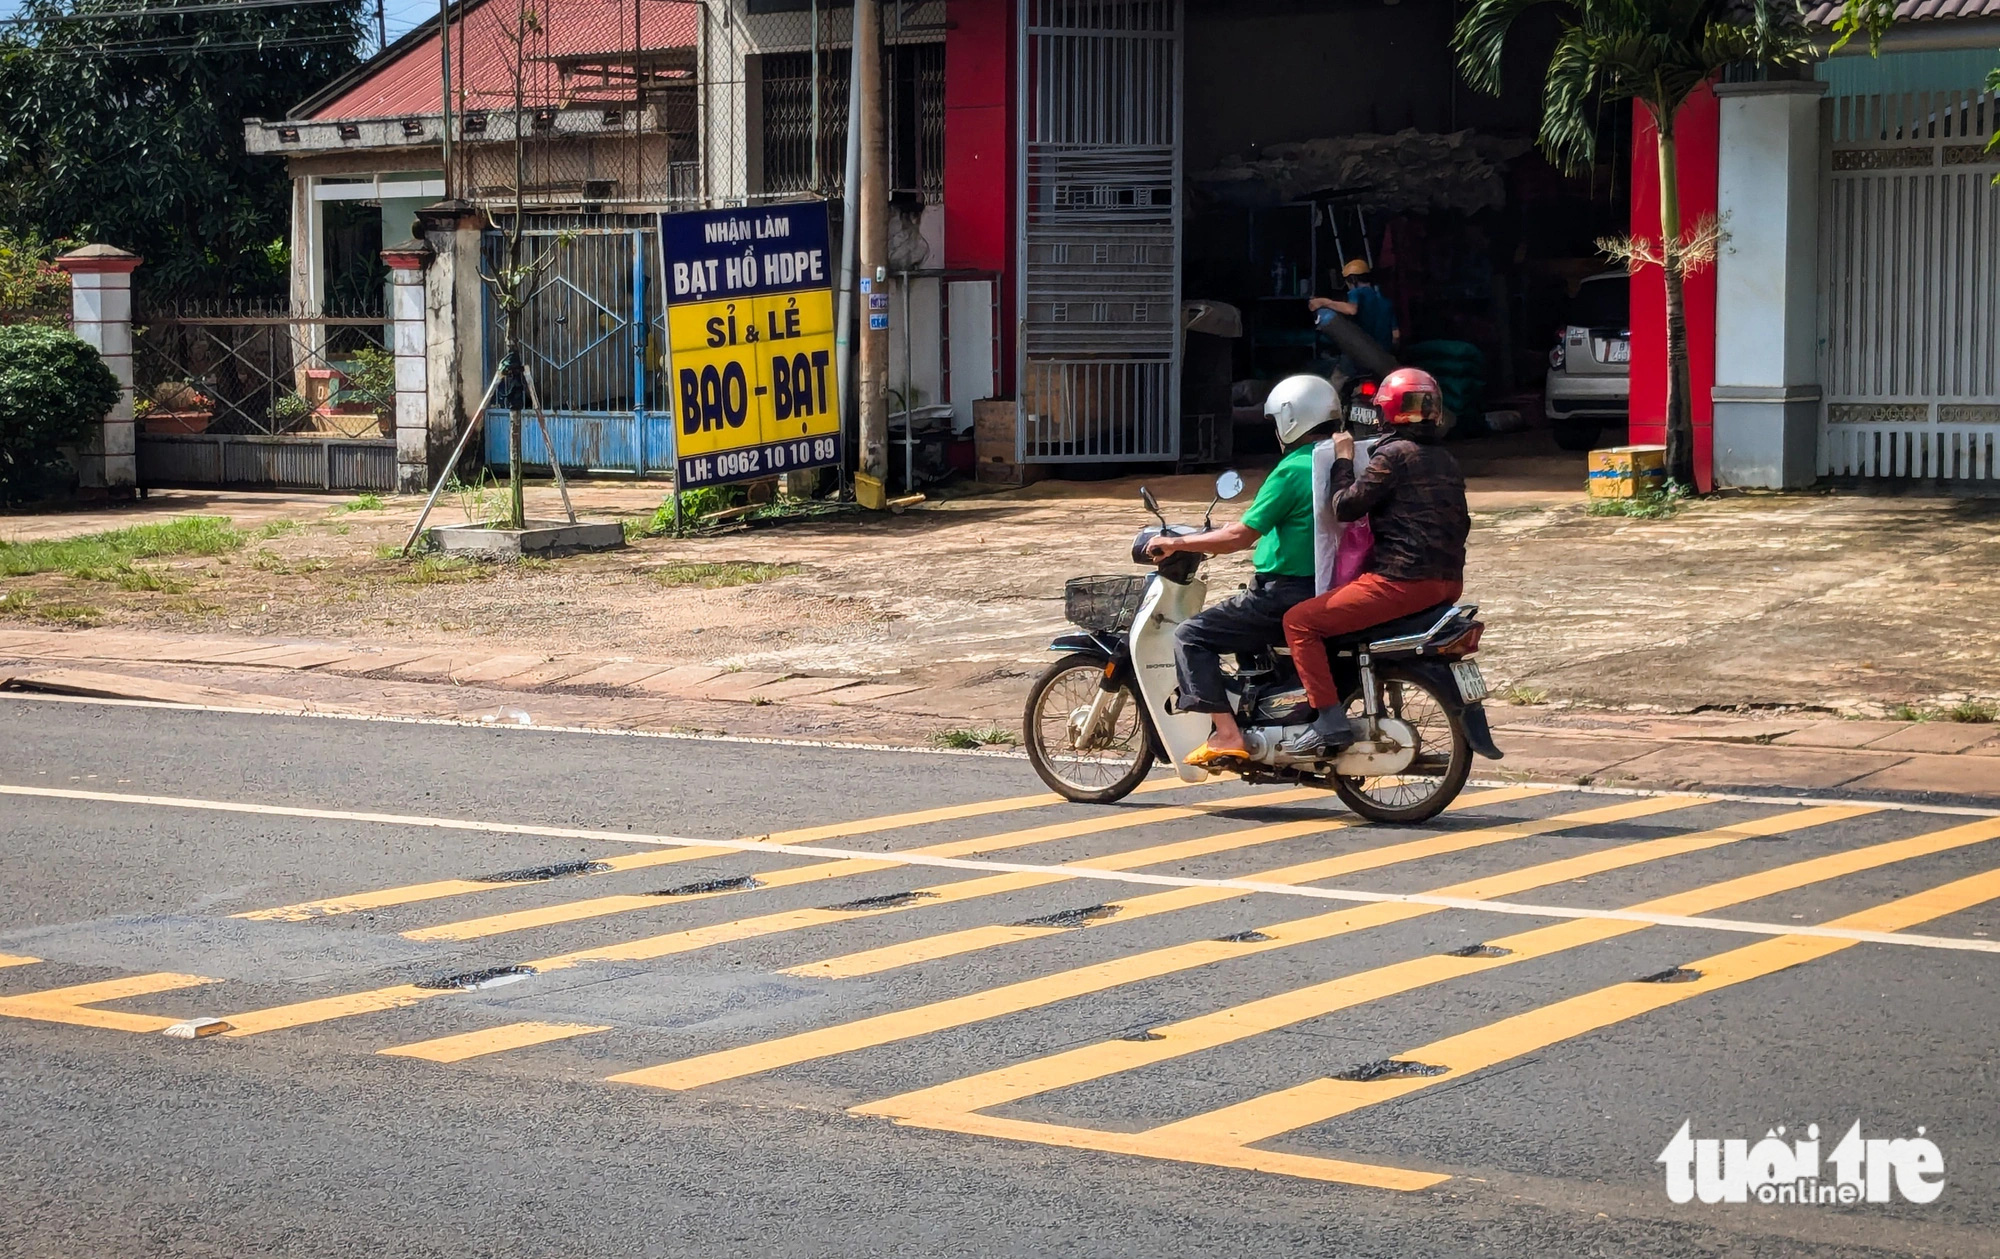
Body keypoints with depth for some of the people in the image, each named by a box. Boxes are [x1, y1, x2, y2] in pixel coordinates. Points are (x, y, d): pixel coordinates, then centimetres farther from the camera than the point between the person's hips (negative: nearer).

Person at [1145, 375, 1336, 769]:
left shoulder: (1293, 470, -15)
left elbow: (1242, 535, -17)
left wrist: (1177, 543, -6)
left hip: (1286, 592, -9)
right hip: (1327, 587, 9)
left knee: (1191, 635, -4)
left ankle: (1226, 734, -14)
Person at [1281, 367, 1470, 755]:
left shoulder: (1393, 455, -10)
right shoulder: (1446, 460, 16)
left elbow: (1346, 507, -10)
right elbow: (1461, 524, 23)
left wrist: (1344, 460, 4)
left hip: (1402, 581, -10)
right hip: (1447, 582, 10)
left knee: (1300, 621, -6)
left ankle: (1330, 722, -16)